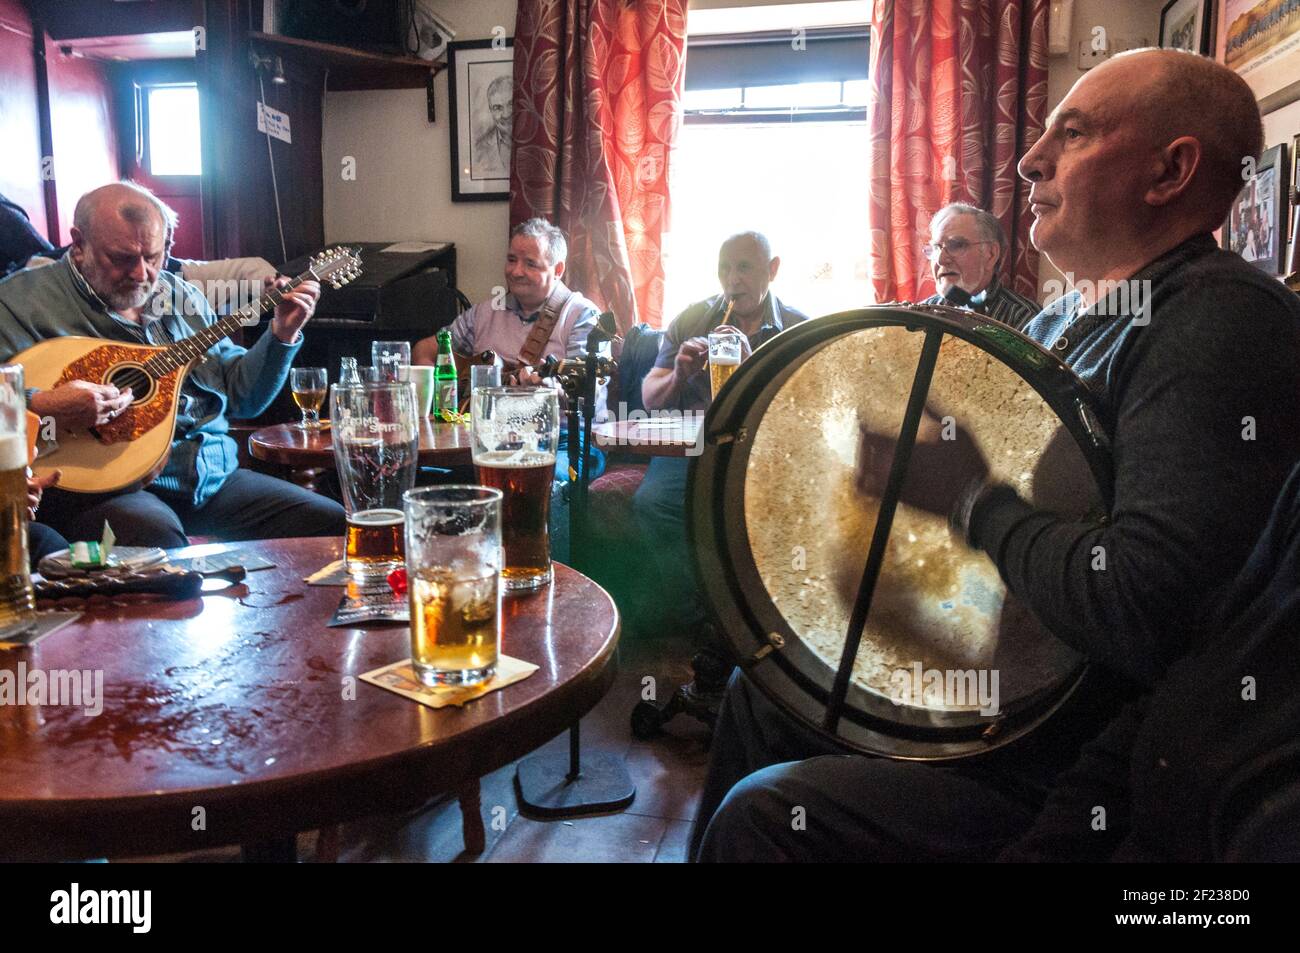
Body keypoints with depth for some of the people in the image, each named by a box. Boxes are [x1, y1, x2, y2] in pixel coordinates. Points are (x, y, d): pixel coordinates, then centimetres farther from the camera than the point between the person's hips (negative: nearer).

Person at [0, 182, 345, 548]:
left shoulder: (181, 296, 17)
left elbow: (241, 397, 19)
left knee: (335, 523, -9)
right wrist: (41, 406, -26)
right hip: (105, 486, -5)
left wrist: (282, 335, 5)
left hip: (214, 474, 6)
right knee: (158, 535, -40)